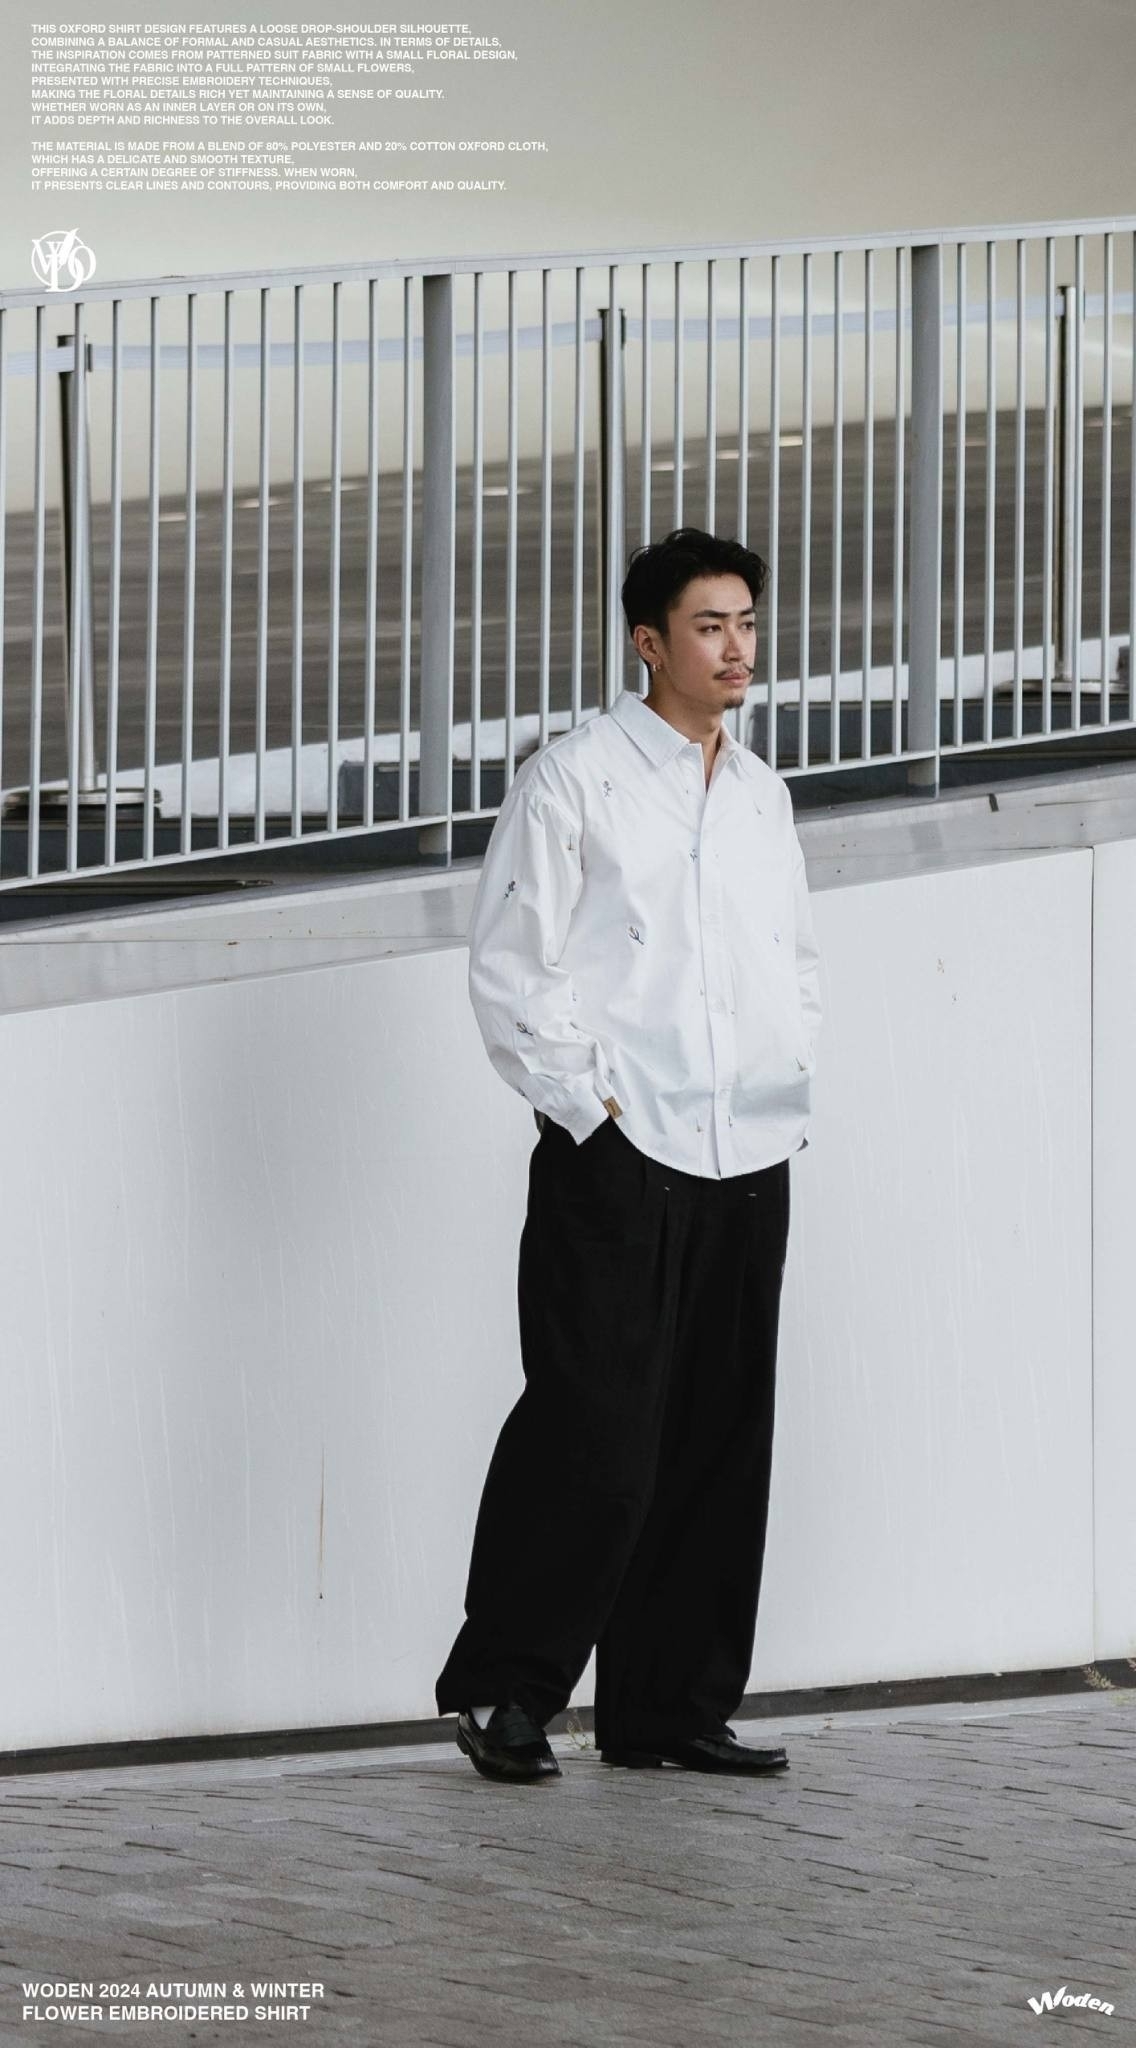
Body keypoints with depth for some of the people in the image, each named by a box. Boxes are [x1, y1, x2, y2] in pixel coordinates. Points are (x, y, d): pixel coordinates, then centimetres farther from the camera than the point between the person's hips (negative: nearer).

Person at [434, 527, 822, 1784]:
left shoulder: (762, 795, 17)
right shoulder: (574, 779, -2)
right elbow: (508, 969, -5)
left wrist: (790, 1088, 13)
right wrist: (586, 1102, -10)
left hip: (747, 1161, 6)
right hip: (615, 1159, -6)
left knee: (720, 1443, 6)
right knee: (595, 1432, -10)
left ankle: (671, 1706, 13)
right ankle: (503, 1689, 1)